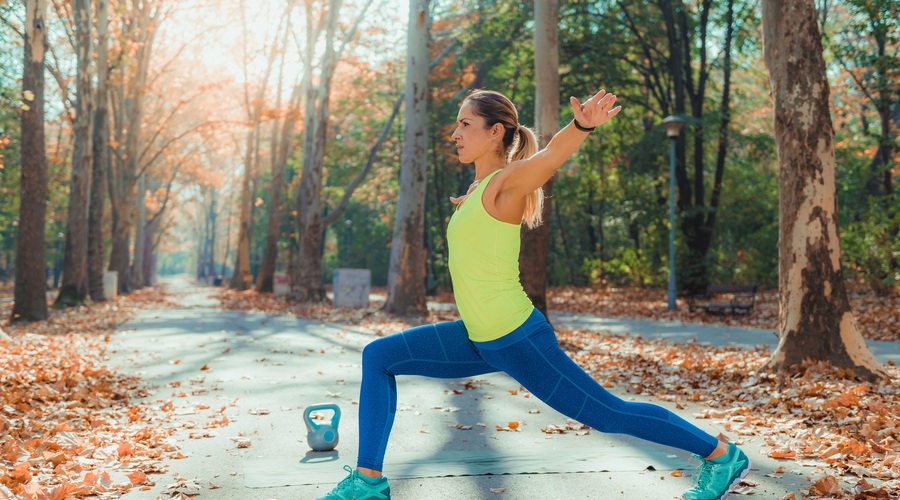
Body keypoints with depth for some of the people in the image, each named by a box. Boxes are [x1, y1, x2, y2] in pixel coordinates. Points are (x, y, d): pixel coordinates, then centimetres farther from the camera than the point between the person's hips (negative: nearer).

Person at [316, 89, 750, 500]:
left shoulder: (507, 183, -15)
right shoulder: (481, 187, 9)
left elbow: (554, 153, -36)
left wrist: (583, 124, -56)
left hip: (517, 339, -9)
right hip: (480, 340, 9)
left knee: (609, 414, 1)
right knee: (379, 357, 4)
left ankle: (720, 455, 20)